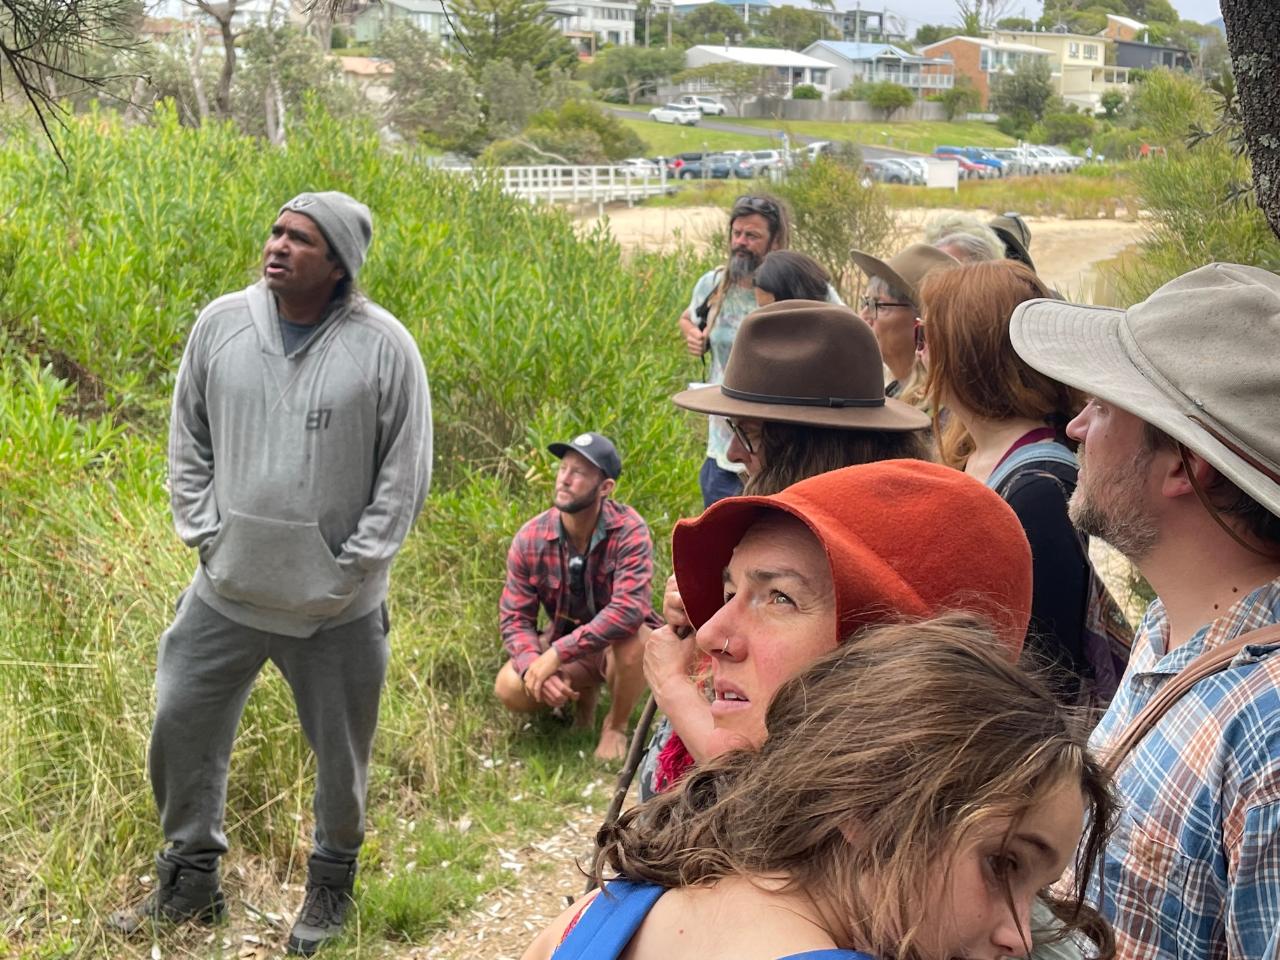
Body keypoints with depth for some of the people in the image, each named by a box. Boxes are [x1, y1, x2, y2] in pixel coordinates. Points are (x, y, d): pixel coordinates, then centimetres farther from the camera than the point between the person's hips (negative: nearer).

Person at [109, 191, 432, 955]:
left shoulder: (383, 347, -12)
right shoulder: (222, 325, -2)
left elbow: (405, 472, -6)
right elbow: (189, 443, 8)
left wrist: (352, 566, -9)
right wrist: (206, 536, 0)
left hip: (338, 607, -3)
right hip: (227, 591, 3)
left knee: (341, 751, 12)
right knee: (182, 727, 10)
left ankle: (332, 885, 37)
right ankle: (191, 882, 31)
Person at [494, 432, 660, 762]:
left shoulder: (629, 532, -25)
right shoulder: (530, 539, -14)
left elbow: (629, 609, -36)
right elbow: (515, 617, -10)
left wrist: (556, 654, -38)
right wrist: (534, 667, -31)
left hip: (618, 644, -3)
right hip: (562, 642, 3)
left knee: (632, 639, -37)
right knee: (510, 689, -22)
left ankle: (616, 727, -6)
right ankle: (582, 690, 12)